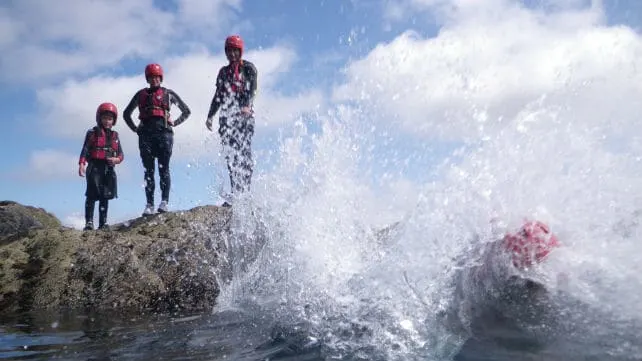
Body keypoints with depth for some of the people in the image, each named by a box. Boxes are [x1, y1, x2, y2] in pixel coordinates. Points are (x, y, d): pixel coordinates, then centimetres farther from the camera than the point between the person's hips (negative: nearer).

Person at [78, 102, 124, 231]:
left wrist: (116, 159, -8)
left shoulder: (114, 136, 16)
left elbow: (120, 154, 14)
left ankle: (103, 223, 11)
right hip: (95, 167, -4)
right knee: (92, 196, -9)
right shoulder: (92, 133, 4)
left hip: (109, 169, 4)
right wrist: (81, 164, -16)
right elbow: (85, 150, -3)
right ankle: (89, 222, -10)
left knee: (105, 197, 7)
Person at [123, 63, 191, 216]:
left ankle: (165, 202, -11)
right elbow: (126, 114, 30)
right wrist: (135, 128, 17)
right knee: (148, 170, -2)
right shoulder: (141, 94, 20)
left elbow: (186, 111, 19)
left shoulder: (168, 93, 14)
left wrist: (174, 123, 8)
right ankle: (149, 204, -4)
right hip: (146, 135, 2)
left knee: (163, 169, -9)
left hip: (164, 133, -2)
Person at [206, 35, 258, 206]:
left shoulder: (249, 68, 8)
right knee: (231, 155, -5)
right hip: (227, 115, 4)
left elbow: (252, 89, -8)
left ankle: (245, 192, -13)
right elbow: (218, 96, 25)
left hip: (245, 115, -4)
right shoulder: (223, 71, 23)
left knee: (244, 152, -12)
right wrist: (210, 115, 16)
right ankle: (236, 194, -5)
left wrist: (247, 106, -26)